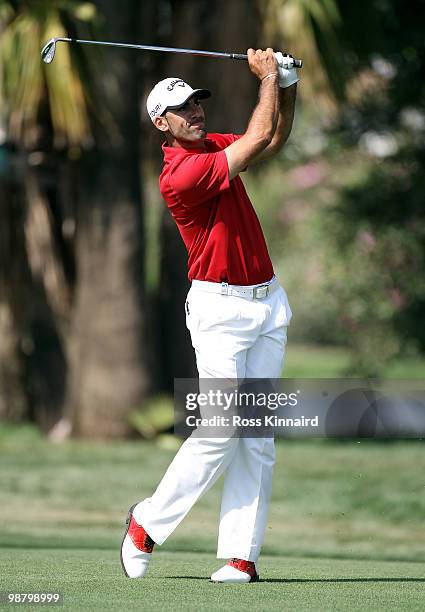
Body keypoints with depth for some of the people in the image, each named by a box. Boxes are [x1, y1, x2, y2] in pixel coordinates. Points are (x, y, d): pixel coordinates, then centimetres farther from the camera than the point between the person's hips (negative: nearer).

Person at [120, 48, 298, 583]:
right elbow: (259, 140, -17)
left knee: (258, 437, 1)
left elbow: (275, 139, 24)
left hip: (268, 302, 8)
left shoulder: (213, 146, 10)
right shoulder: (178, 176, -18)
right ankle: (148, 523, 8)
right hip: (220, 306, -8)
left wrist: (287, 87, 7)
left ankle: (242, 555, -1)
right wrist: (268, 77, -4)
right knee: (220, 432, -12)